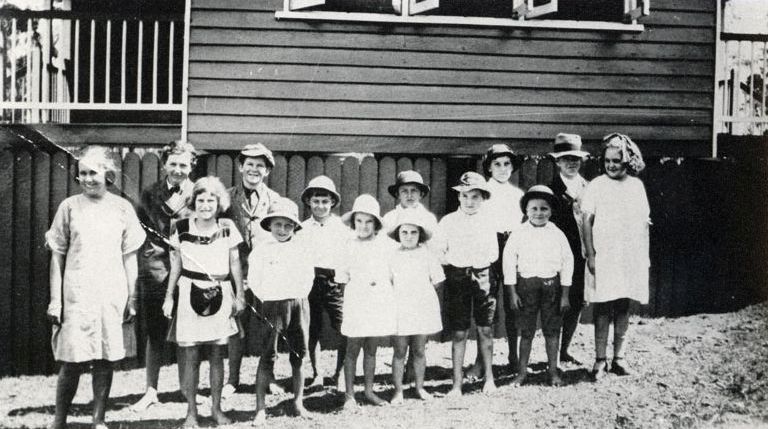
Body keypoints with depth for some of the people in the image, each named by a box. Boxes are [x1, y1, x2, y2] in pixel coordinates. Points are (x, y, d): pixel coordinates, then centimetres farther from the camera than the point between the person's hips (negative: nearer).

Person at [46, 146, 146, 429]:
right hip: (76, 295, -1)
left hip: (112, 294, 1)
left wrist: (131, 298, 6)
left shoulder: (122, 208, 5)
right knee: (71, 362, -2)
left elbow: (129, 257, 8)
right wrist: (55, 299, -1)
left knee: (105, 360, 4)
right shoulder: (69, 207, 2)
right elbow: (57, 256, 4)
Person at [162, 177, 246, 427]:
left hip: (220, 294, 1)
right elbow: (176, 265, 7)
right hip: (190, 293, -1)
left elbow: (235, 263, 7)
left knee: (217, 355, 7)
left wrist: (240, 295, 5)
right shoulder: (181, 228, 0)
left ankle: (216, 408, 19)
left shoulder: (227, 228, 2)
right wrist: (169, 297, 5)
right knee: (191, 356, 1)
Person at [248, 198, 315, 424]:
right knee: (267, 356, -5)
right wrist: (267, 299, -5)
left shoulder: (300, 248, 9)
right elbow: (254, 281, -1)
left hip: (299, 303, 3)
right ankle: (260, 408, -1)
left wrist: (302, 294, 0)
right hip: (273, 304, -3)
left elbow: (308, 275, 12)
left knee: (299, 354, 9)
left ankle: (298, 402, 20)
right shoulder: (262, 250, 0)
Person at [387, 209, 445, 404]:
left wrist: (421, 292, 2)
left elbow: (437, 280, 7)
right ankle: (398, 390, 9)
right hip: (400, 308, -1)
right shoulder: (393, 256, 0)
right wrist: (400, 293, -3)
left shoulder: (426, 255, 1)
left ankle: (420, 387, 22)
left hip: (422, 307, 1)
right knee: (399, 351, 2)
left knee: (419, 351, 9)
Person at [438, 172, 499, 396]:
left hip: (482, 276, 2)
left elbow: (493, 253, 10)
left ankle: (489, 378, 20)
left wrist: (481, 261, -5)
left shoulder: (487, 221, 8)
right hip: (457, 278, -2)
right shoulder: (448, 221, 2)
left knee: (486, 329, 5)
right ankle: (457, 383, 6)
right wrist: (449, 260, -11)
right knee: (458, 333, 0)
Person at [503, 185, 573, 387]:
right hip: (526, 285, -1)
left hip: (551, 284, 1)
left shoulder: (557, 234, 1)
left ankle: (553, 371, 20)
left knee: (552, 330, 7)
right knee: (526, 331, 6)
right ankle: (522, 371, 17)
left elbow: (567, 263, 3)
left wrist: (565, 295, 1)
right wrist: (512, 293, -5)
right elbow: (509, 262, -1)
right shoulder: (519, 234, -2)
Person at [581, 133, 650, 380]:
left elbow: (644, 222, 13)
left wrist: (645, 254, 10)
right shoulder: (596, 186, -2)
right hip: (603, 257, -3)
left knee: (623, 306, 7)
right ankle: (600, 360, 2)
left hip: (631, 257, 3)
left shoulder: (636, 185, 9)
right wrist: (590, 255, -9)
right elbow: (587, 221, -4)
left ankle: (618, 357, 15)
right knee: (603, 307, -3)